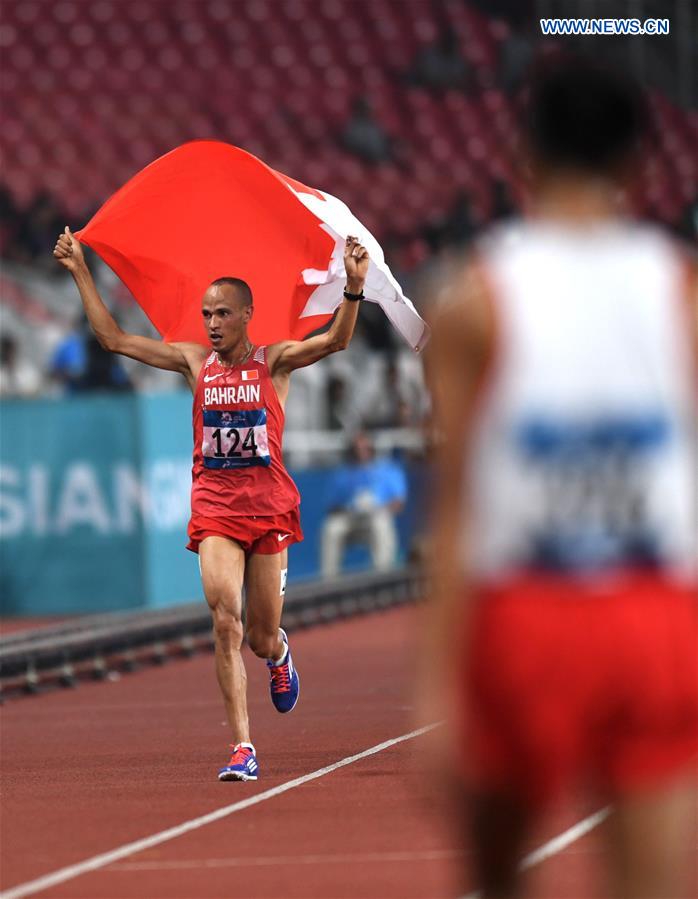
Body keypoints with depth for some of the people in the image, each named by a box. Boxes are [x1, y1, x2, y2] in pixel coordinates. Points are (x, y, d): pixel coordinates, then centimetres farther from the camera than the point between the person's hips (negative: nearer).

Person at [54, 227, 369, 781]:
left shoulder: (274, 362, 1)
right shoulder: (195, 362, 7)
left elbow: (336, 341, -15)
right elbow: (113, 339, 7)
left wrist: (354, 287, -29)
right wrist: (81, 274, 3)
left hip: (269, 507, -1)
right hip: (214, 510, 1)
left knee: (262, 638, 6)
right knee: (226, 620, -16)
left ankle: (279, 653, 47)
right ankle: (243, 749, -17)